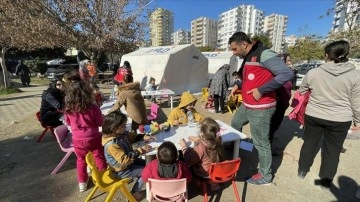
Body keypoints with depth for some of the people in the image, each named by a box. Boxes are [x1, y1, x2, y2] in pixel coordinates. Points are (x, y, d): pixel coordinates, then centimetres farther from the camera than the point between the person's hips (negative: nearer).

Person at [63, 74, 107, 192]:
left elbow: (68, 123, 6)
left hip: (77, 139, 3)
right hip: (93, 138, -3)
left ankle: (82, 182, 37)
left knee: (81, 160, 24)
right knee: (99, 158, 16)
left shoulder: (69, 108, -12)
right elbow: (100, 123, -10)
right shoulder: (93, 107, -22)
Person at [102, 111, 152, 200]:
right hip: (121, 170, -8)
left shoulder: (121, 133, -11)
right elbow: (124, 160, -36)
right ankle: (134, 193, 16)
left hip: (127, 160, 8)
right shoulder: (112, 144, -37)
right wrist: (140, 151, -35)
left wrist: (144, 137, -9)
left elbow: (132, 136, 6)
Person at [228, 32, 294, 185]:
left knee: (261, 143, 3)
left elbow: (287, 74, -25)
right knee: (235, 124, 27)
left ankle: (265, 176, 25)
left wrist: (261, 90, -25)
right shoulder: (247, 57, 10)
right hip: (246, 105, 10)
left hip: (260, 109, -10)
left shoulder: (264, 54, -18)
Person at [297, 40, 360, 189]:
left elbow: (301, 92, 6)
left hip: (313, 116, 1)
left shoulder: (313, 72, -8)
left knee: (309, 144, 17)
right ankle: (326, 180, 26)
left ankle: (302, 171, 31)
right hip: (340, 120, 0)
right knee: (332, 150, 13)